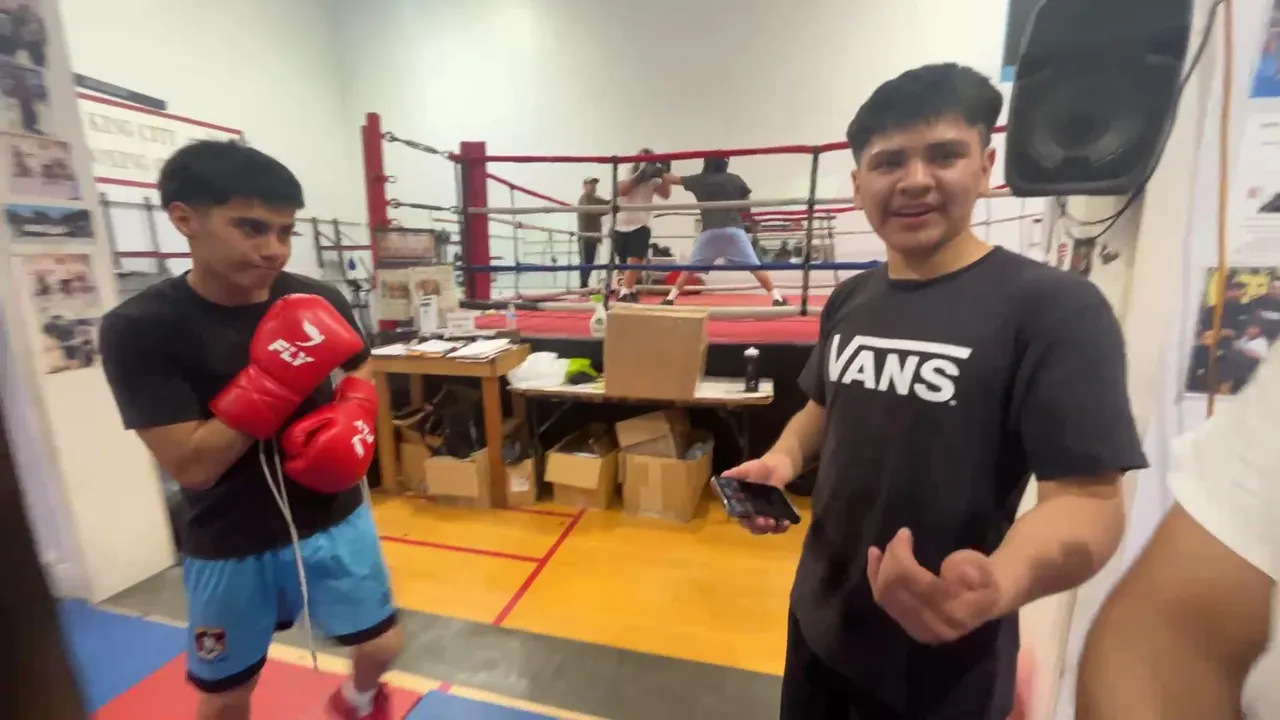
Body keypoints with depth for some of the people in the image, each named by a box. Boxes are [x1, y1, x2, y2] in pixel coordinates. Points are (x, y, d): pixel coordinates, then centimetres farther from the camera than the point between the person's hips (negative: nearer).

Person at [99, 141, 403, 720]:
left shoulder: (318, 301, -10)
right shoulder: (139, 328, -17)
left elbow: (362, 377, 6)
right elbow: (190, 466, -20)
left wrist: (351, 424, -15)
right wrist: (276, 378, -28)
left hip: (333, 520, 2)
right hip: (230, 547, -1)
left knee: (382, 647, 15)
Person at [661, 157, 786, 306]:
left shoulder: (698, 180, 11)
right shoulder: (734, 179, 10)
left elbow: (672, 179, 24)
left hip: (709, 231, 1)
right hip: (734, 229, 0)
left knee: (690, 266, 13)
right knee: (754, 266, 1)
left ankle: (670, 298, 11)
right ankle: (777, 298, 1)